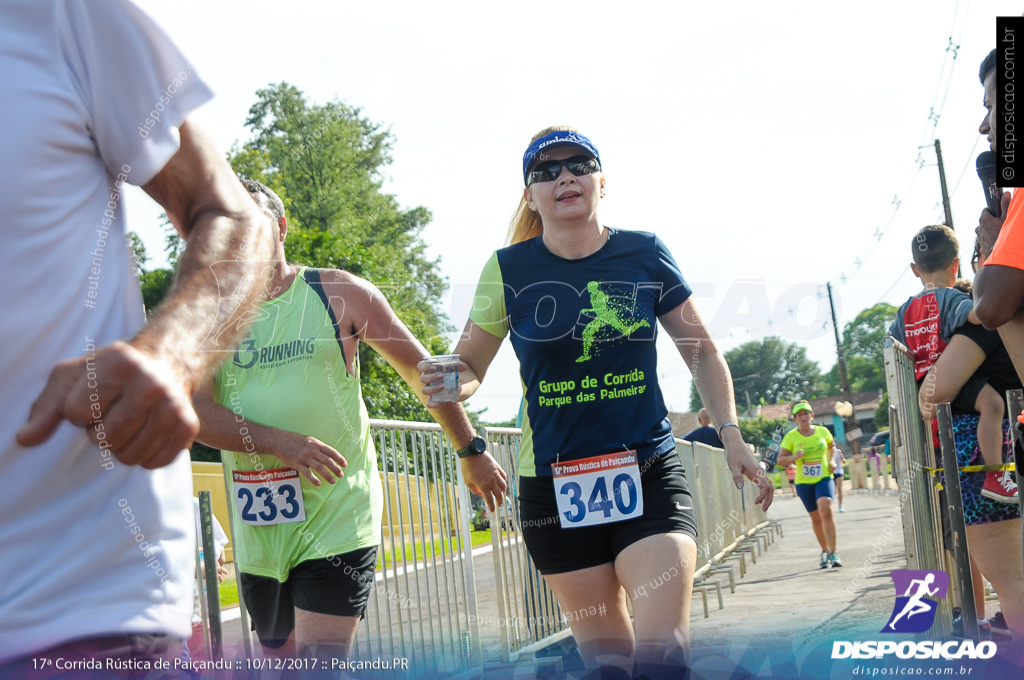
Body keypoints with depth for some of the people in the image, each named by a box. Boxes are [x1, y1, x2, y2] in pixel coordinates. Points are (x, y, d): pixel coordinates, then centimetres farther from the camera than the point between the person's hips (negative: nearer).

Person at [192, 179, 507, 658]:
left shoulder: (339, 294, 2)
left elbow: (419, 368, 8)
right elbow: (196, 413, -7)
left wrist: (472, 452, 9)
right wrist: (279, 442, -22)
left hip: (336, 511, -4)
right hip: (258, 522, 4)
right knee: (281, 658, 13)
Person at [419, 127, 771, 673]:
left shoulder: (644, 255, 1)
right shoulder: (510, 269, -1)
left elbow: (701, 352, 11)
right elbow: (469, 367, 7)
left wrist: (731, 434, 1)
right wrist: (449, 383, -15)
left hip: (649, 472, 0)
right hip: (554, 484, 0)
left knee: (662, 650, -16)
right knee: (607, 655, 6)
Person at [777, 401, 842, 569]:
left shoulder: (822, 431, 1)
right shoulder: (791, 436, -3)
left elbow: (832, 445, 22)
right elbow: (780, 460, -2)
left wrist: (832, 461, 5)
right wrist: (794, 457, -21)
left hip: (824, 477, -1)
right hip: (804, 482, 1)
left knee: (826, 509, -23)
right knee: (816, 518, 8)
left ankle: (833, 553, -22)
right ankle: (825, 551, 29)